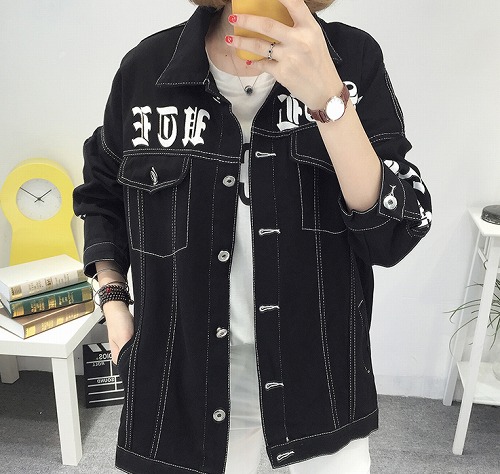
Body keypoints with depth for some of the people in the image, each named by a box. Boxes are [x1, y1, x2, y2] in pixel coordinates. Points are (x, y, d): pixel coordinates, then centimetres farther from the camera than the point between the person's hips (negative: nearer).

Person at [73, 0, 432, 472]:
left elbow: (394, 235, -17)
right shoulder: (147, 67, -6)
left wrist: (327, 97, -28)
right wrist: (114, 304, 1)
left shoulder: (355, 58, -9)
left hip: (320, 374, 0)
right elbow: (102, 195, 11)